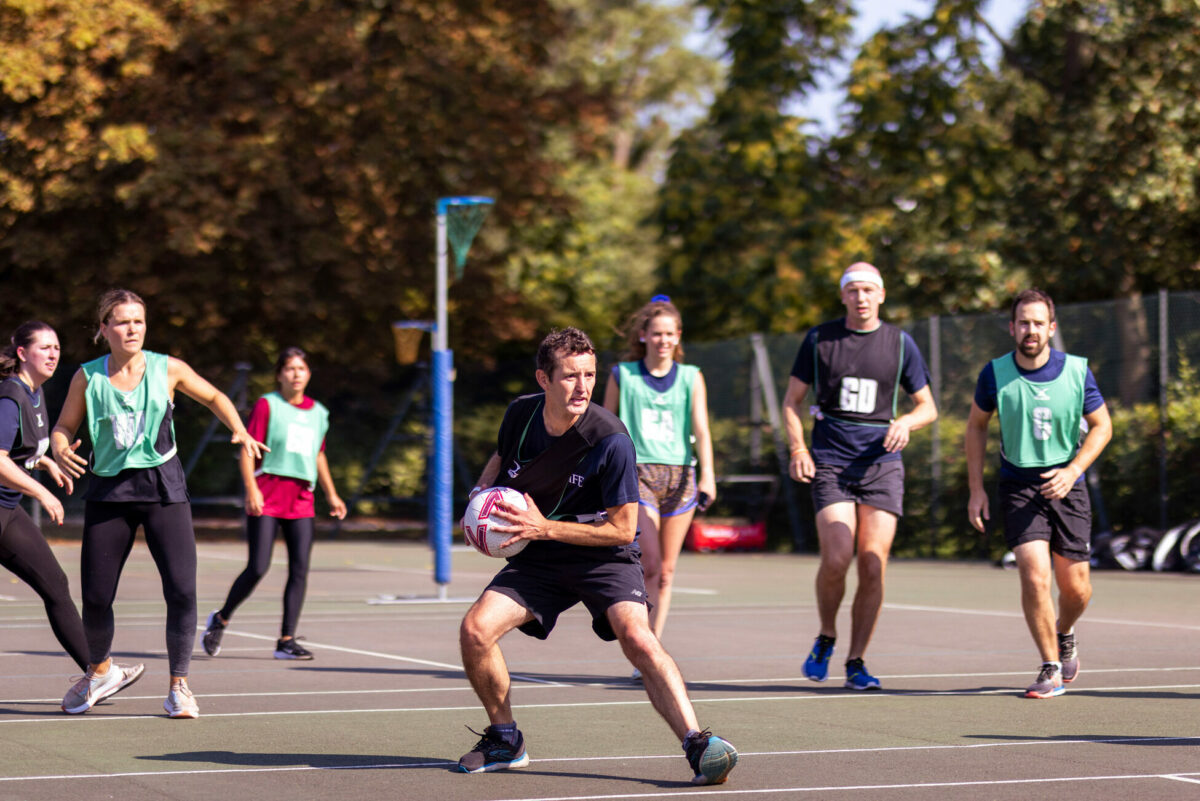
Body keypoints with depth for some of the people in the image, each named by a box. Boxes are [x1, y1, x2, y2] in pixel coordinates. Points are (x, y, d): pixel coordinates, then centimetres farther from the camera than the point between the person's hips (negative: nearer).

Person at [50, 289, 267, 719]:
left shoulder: (168, 369, -1)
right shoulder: (87, 377, -1)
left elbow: (215, 398, 14)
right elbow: (63, 428, 8)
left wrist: (240, 431, -2)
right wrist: (60, 451, -14)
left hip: (163, 489, 0)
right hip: (109, 491, 1)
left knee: (181, 589, -13)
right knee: (95, 597, 1)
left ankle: (179, 686, 2)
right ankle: (98, 669, 31)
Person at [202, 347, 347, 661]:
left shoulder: (318, 413, 15)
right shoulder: (267, 405, -1)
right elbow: (247, 449, -5)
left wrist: (331, 495, 24)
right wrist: (251, 489, -17)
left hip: (301, 498, 5)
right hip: (266, 496, -5)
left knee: (300, 570, -5)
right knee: (258, 568, -9)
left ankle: (286, 641, -1)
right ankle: (221, 618, 14)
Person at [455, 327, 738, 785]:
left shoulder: (611, 441, -22)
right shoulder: (520, 414, -6)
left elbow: (622, 529, -18)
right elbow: (501, 458, 20)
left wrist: (546, 528, -23)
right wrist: (484, 489, -2)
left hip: (604, 557, -5)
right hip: (538, 559, 5)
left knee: (636, 636, -31)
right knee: (475, 630, -15)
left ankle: (698, 746, -32)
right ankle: (505, 741, 8)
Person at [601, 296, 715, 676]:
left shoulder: (691, 378, 8)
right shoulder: (622, 376, 5)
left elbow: (701, 430, -1)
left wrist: (707, 476, -14)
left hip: (680, 474, 2)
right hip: (636, 473, -2)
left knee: (665, 572, 4)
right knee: (649, 564, -18)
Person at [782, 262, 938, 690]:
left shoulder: (900, 342, 7)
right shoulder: (819, 339, 6)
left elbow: (927, 406, 14)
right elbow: (792, 400, 12)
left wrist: (905, 423, -9)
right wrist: (797, 448, -4)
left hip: (881, 463, 1)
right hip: (829, 462, -1)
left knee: (873, 566, -7)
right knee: (836, 559, -16)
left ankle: (855, 662, 6)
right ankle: (826, 638, 10)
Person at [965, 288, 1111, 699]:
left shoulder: (1077, 371, -8)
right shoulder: (995, 373, -7)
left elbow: (1101, 426, 3)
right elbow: (976, 425, 8)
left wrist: (1072, 471, -12)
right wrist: (976, 488, 3)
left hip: (1066, 482, 1)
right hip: (1018, 483, -1)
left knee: (1075, 587, 4)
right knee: (1034, 576, -17)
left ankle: (1064, 634, 39)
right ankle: (1051, 669, -2)